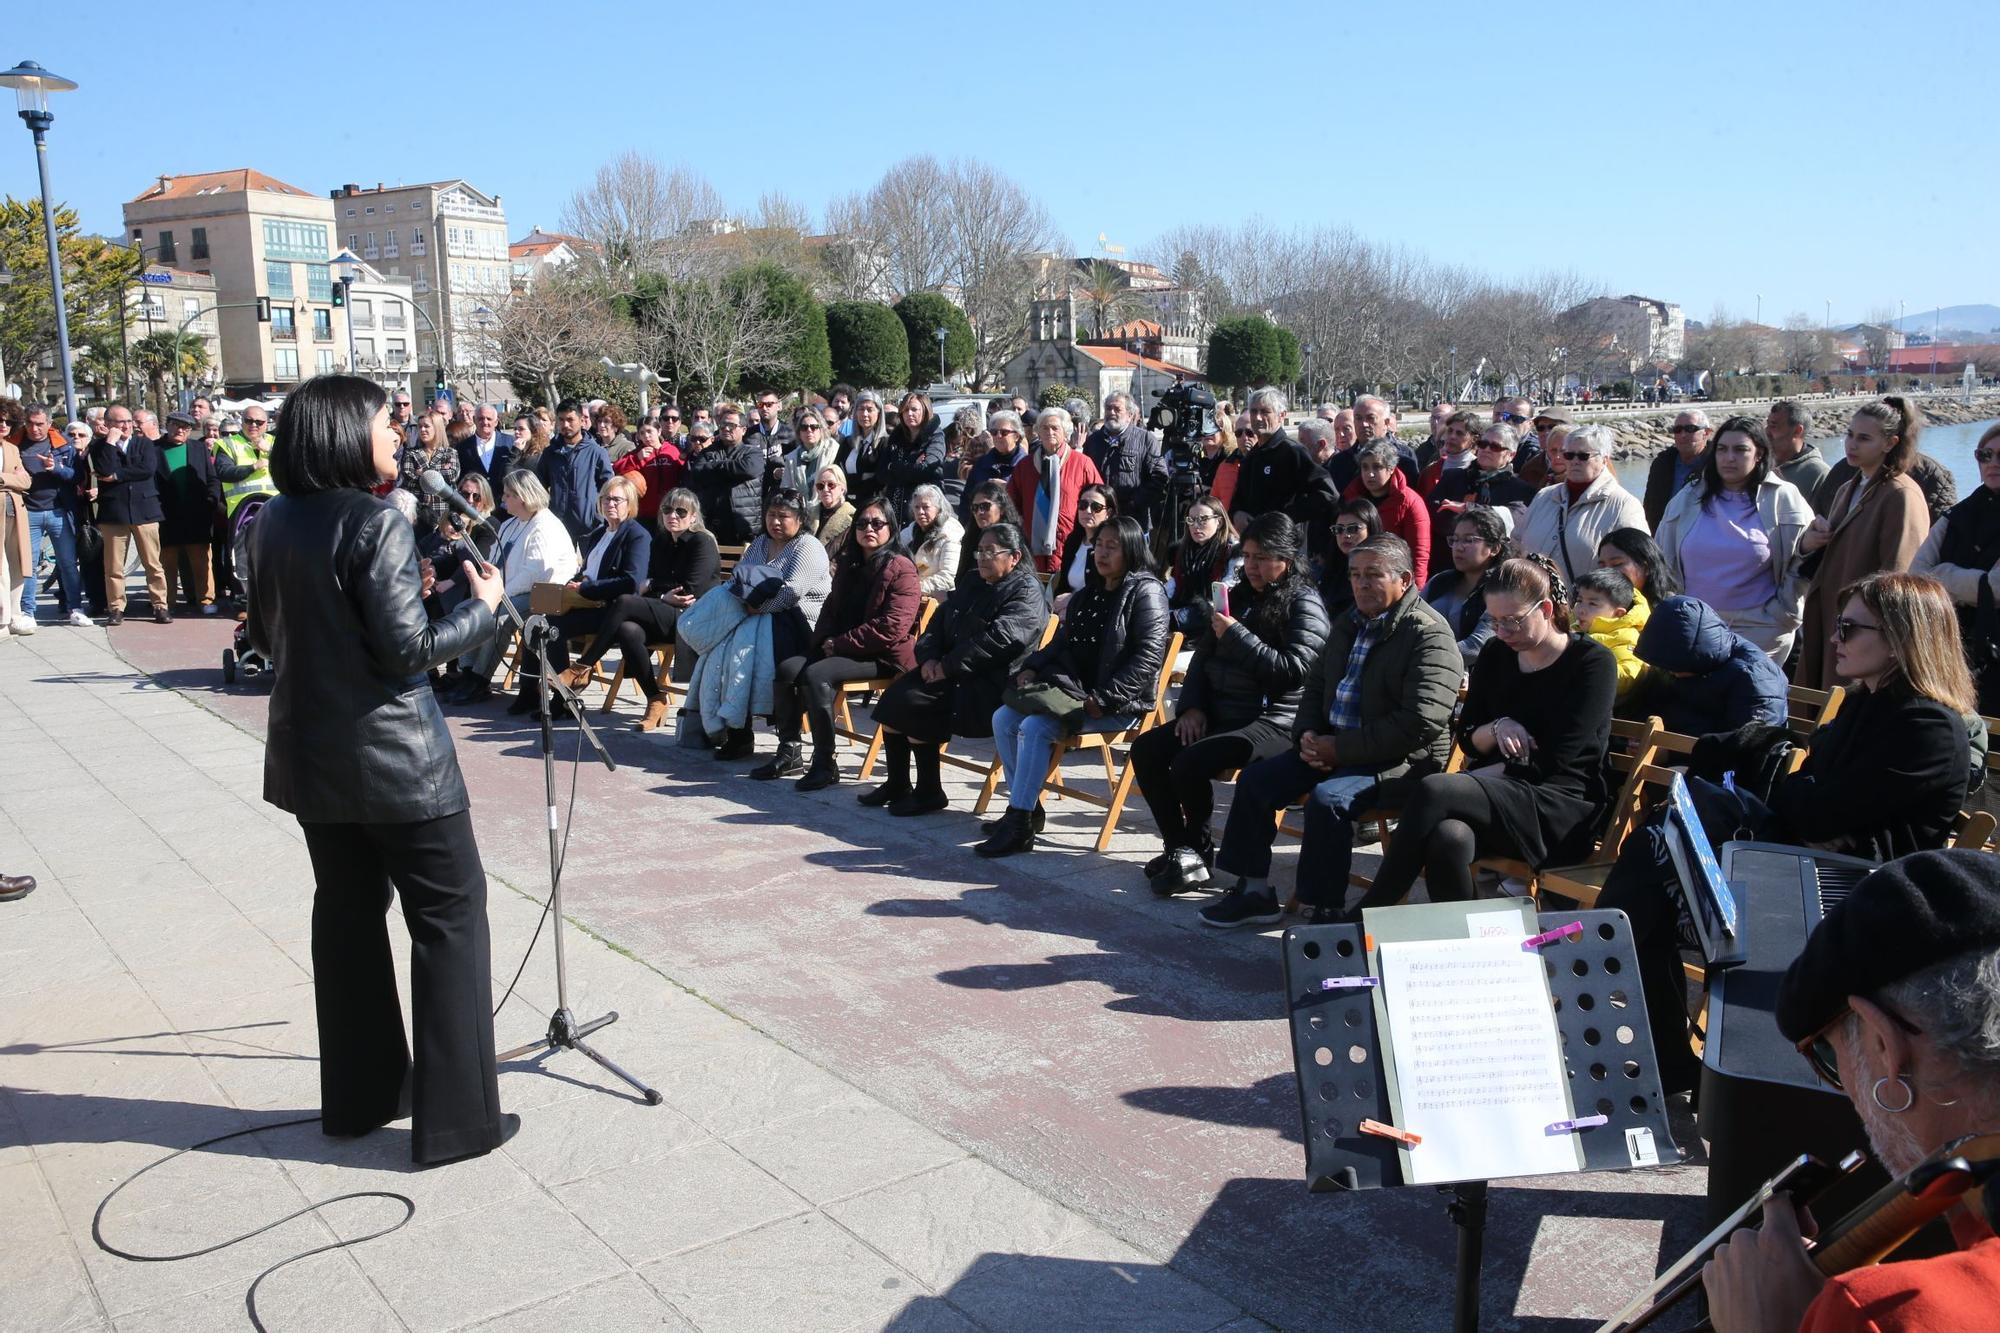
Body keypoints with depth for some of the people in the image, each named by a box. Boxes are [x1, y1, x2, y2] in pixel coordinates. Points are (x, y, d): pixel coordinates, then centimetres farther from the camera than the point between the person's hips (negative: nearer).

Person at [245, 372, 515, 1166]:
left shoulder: (272, 522, 5)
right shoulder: (375, 524, -18)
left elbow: (266, 636, 14)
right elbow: (407, 650, -20)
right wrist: (483, 606, -7)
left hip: (310, 754, 8)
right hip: (393, 758, -8)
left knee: (346, 913, 17)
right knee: (450, 913, 2)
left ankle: (358, 1097, 28)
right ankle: (455, 1118, 5)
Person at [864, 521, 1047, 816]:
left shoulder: (1026, 593, -7)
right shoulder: (971, 586, 21)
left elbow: (996, 640, -20)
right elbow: (938, 623, 16)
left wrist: (947, 667, -21)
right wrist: (929, 658, -5)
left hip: (990, 686, -8)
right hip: (954, 675, 8)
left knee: (912, 703, -24)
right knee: (893, 698, -10)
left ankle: (929, 793, -9)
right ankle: (896, 784, 3)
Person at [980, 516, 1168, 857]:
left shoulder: (1146, 592, -6)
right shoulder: (1086, 595, 20)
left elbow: (1148, 655, -16)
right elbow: (1061, 643, 26)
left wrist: (1104, 699, -21)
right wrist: (1032, 666, 5)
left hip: (1119, 704, -9)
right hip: (1074, 690, 9)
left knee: (1036, 726, -26)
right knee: (1004, 718, -6)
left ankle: (1020, 827, -21)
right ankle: (1026, 808, 1)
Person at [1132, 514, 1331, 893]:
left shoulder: (1304, 603, -5)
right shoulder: (1239, 596, 17)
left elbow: (1292, 670, -18)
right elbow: (1202, 657, 19)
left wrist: (1236, 636, -17)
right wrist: (1191, 706, 3)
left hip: (1273, 722, -8)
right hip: (1221, 715, 8)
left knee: (1190, 762, -28)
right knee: (1145, 749, -9)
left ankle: (1197, 849, -3)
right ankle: (1179, 847, -1)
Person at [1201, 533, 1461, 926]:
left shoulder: (1429, 635, -14)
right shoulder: (1348, 623, 14)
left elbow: (1421, 722, -24)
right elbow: (1315, 687, 24)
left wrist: (1341, 748, -20)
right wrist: (1307, 736, 3)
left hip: (1402, 761, -9)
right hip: (1331, 746, 9)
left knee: (1327, 798, -32)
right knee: (1255, 780, -2)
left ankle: (1323, 912, -19)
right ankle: (1254, 892, 8)